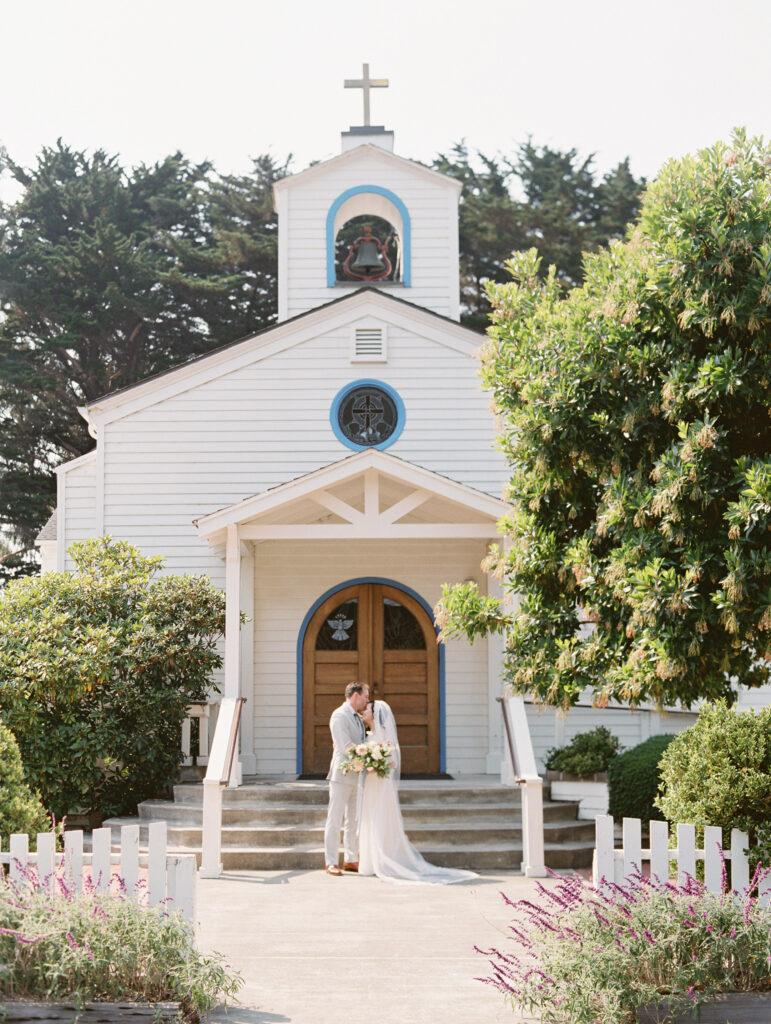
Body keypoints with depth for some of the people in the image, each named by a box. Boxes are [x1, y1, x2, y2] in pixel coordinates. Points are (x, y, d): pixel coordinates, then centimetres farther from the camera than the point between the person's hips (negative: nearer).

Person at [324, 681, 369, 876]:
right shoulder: (339, 716, -12)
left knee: (354, 820, 10)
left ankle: (350, 860, 16)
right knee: (335, 820, -4)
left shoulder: (357, 718, 17)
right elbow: (346, 747, -19)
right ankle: (331, 862, -2)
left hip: (357, 777, 9)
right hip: (342, 775, -9)